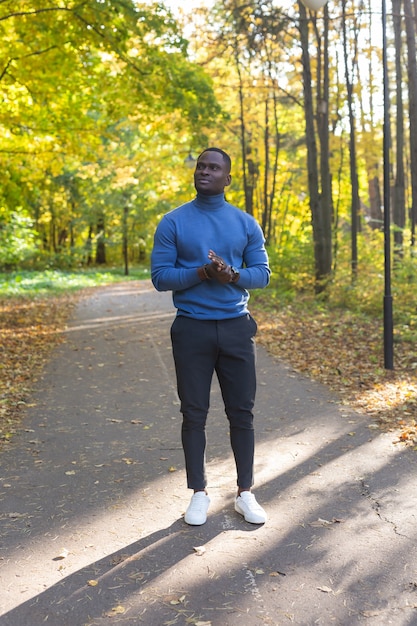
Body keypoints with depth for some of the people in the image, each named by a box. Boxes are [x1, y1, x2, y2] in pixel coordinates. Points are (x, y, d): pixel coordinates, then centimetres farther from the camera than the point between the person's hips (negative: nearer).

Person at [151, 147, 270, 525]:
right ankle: (199, 493, 19)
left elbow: (262, 274, 4)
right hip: (192, 329, -1)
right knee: (194, 413, 5)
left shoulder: (246, 224, 5)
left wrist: (232, 274, -17)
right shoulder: (173, 223, -1)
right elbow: (160, 277, -5)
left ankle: (245, 493, 19)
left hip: (236, 327, 2)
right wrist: (202, 273, -20)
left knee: (242, 412, 6)